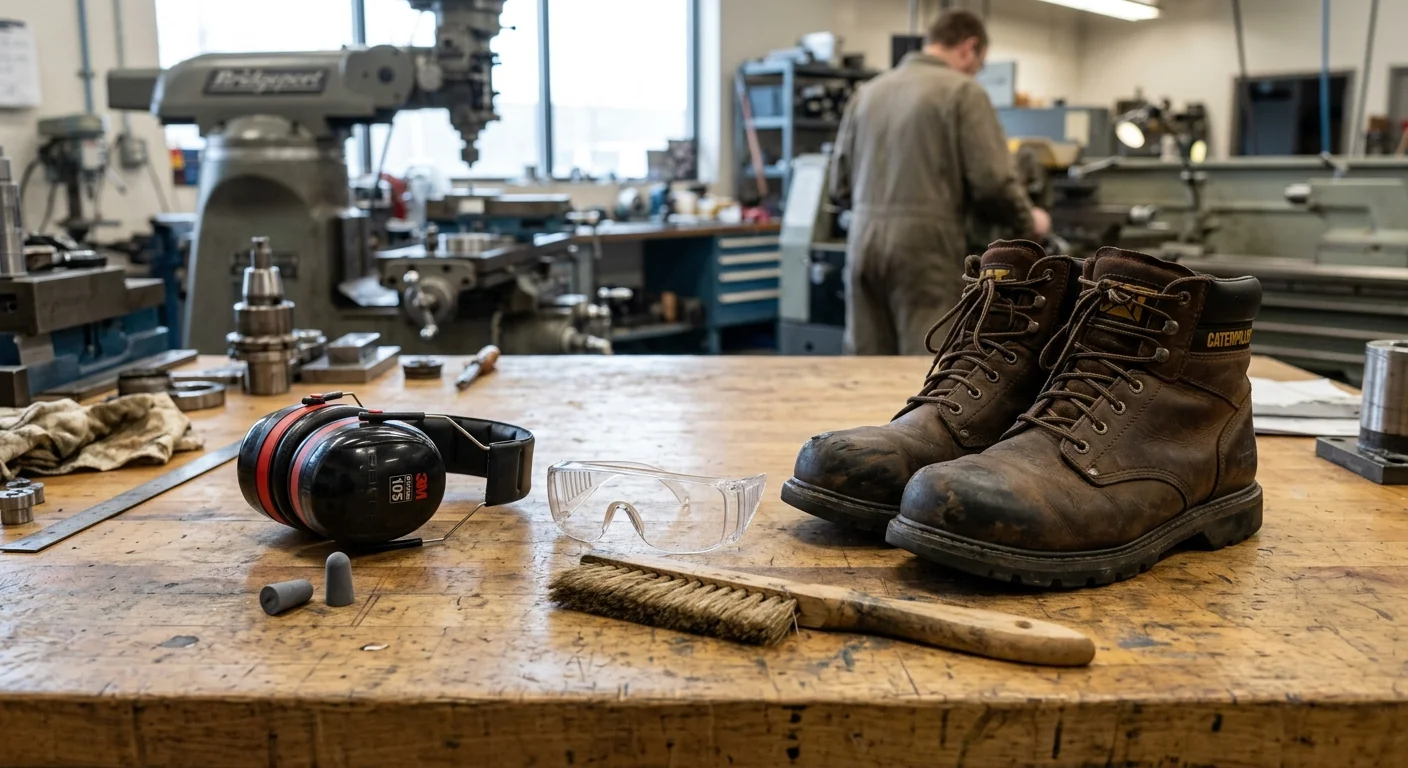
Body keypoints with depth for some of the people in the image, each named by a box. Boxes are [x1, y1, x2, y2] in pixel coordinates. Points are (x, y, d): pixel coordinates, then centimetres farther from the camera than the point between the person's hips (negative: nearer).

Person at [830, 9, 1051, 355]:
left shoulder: (868, 92, 14)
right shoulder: (962, 90, -2)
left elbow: (840, 185, 15)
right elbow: (992, 181, -8)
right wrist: (1028, 223, 9)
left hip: (863, 241, 6)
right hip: (925, 246, -6)